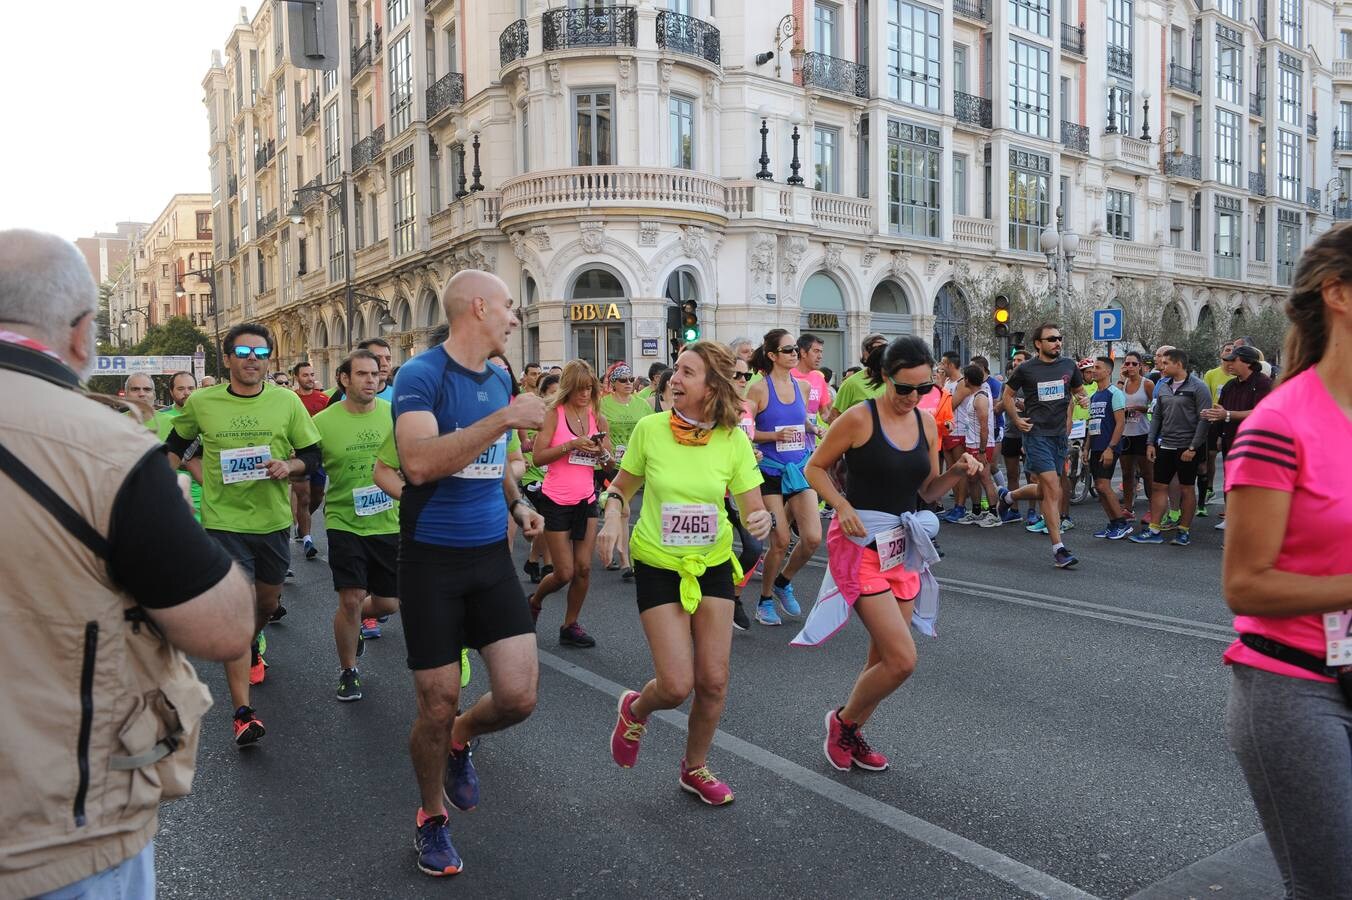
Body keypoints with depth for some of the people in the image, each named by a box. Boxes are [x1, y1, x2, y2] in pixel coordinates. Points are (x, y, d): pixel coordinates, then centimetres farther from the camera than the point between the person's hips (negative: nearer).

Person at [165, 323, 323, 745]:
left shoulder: (287, 402, -2)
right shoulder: (201, 403, -2)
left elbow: (312, 453, 4)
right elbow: (175, 446, 16)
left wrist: (289, 466, -16)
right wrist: (198, 471, 1)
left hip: (273, 519, 3)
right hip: (224, 521, -2)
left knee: (268, 602, 20)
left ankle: (250, 648, 55)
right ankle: (243, 713, -7)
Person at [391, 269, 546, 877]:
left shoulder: (500, 378, 8)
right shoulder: (421, 375, -13)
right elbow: (419, 462, -29)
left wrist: (516, 504, 9)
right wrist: (506, 419, -29)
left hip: (492, 558, 5)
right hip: (432, 562, -5)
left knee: (519, 697, -3)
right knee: (438, 708, 4)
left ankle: (462, 741, 32)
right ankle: (431, 815, 32)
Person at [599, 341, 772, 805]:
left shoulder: (733, 440, -10)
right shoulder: (650, 428, -12)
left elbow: (753, 510, -7)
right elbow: (623, 486, 2)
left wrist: (762, 520, -30)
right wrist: (613, 514, -18)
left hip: (713, 565, 2)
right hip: (657, 566, -2)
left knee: (713, 682, 4)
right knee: (676, 686, -8)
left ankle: (695, 769, 31)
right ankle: (635, 709, 30)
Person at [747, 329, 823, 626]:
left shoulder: (802, 386, 7)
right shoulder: (759, 389, -9)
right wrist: (775, 435, -19)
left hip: (800, 468, 5)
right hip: (771, 471, -5)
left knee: (813, 538, -4)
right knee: (780, 542, -2)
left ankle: (783, 582, 23)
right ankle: (765, 600, 19)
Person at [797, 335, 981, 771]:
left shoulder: (927, 423, 6)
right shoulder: (859, 418, -11)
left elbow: (927, 492, 14)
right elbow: (815, 467, -3)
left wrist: (956, 472, -5)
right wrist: (842, 505, -18)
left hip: (904, 547, 7)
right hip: (860, 544, -7)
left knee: (883, 659, 13)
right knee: (902, 659, -12)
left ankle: (850, 735, 35)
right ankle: (842, 721, 14)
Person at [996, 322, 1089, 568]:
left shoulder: (1068, 366, 8)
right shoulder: (1026, 369, -2)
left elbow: (1079, 391, 21)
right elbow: (1007, 395, 10)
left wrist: (1084, 399, -2)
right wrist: (1016, 420, -3)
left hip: (1060, 436, 5)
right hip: (1037, 435, -5)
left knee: (1044, 491, 13)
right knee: (1053, 490, -12)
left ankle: (1009, 496, 42)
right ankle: (1058, 549, -7)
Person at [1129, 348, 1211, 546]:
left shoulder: (1197, 387, -8)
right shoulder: (1163, 386, 11)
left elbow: (1204, 419, -12)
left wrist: (1193, 448, -16)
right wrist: (1151, 443, 7)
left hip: (1187, 448, -6)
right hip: (1165, 446, 6)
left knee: (1186, 489, 4)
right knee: (1158, 487, 5)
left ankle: (1184, 531, 14)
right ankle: (1153, 531, 9)